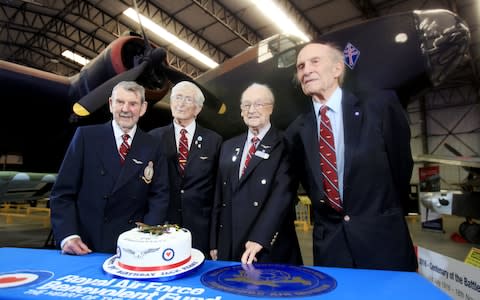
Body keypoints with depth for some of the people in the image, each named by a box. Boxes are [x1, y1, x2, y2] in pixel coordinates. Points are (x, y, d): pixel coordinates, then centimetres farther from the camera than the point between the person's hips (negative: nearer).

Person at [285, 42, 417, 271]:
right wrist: (325, 214, 11)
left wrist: (385, 209, 7)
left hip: (382, 240, -2)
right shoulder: (296, 131, 2)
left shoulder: (381, 105, -7)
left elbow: (401, 164, 0)